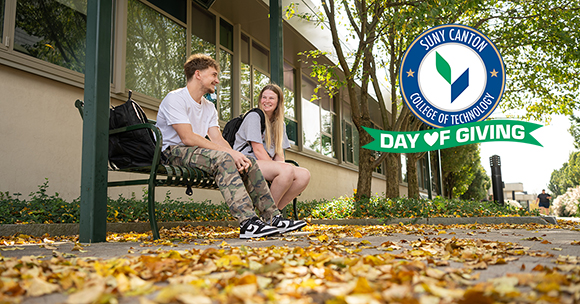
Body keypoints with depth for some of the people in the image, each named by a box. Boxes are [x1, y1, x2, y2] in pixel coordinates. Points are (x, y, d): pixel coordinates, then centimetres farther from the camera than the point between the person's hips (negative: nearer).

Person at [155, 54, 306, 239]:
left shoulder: (209, 107, 17)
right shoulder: (175, 99, -10)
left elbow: (218, 139, 4)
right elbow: (188, 138, -23)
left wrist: (236, 155, -19)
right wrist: (230, 152, -25)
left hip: (197, 152, 9)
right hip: (173, 153, -8)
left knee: (249, 162, -6)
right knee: (222, 158, -34)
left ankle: (273, 218, -9)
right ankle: (248, 223, -42)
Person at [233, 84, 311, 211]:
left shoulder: (279, 124, 20)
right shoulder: (254, 116, -1)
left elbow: (279, 154, 10)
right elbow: (258, 150, -11)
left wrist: (282, 165, -13)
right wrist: (280, 168, -18)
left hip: (266, 164, 7)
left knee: (304, 175, -17)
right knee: (287, 170, -32)